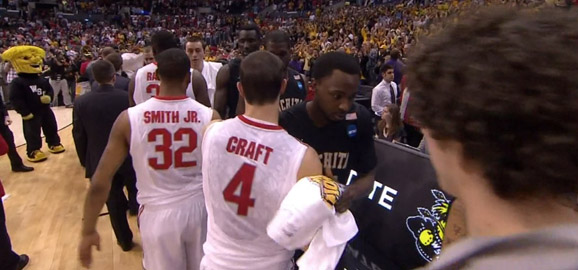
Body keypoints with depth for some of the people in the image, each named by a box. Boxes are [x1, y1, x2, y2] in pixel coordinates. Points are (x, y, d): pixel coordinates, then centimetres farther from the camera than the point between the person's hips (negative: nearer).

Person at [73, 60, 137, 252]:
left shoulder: (81, 102, -9)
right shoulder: (127, 98, -15)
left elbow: (78, 135, -1)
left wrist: (85, 161, 13)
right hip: (130, 158, -1)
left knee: (114, 203, 15)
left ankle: (125, 241, 30)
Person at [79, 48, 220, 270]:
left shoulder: (129, 119, -12)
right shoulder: (209, 117, -12)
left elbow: (99, 182, -8)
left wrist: (88, 231, 4)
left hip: (157, 213, 0)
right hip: (199, 208, 0)